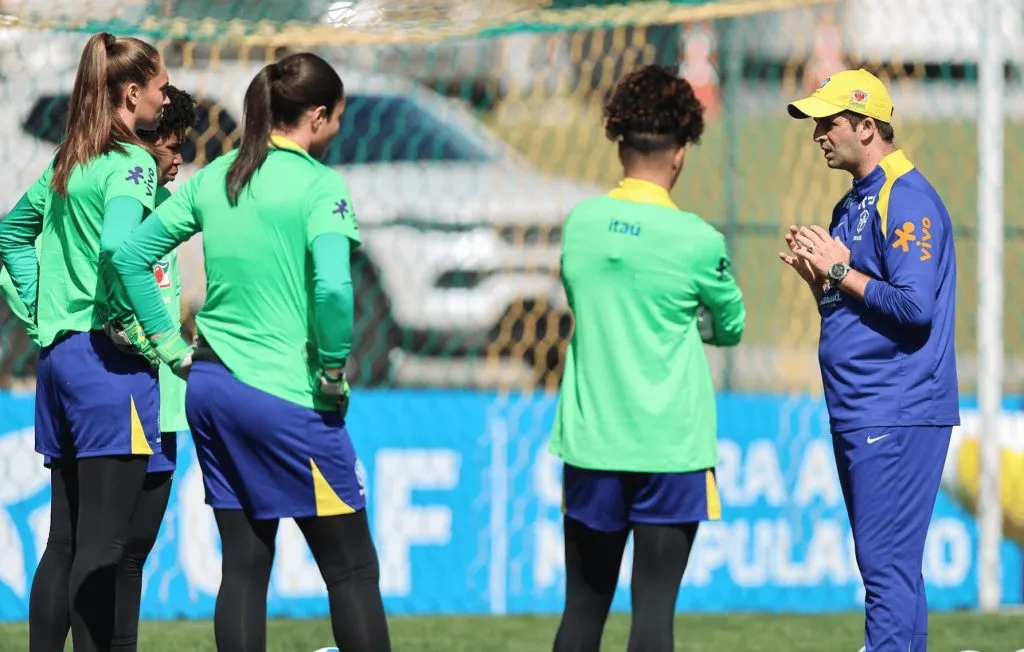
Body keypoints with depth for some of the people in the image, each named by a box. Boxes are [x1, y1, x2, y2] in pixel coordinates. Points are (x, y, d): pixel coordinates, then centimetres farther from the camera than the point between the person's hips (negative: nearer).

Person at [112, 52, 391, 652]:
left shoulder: (214, 178, 8)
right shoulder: (318, 184, -12)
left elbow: (131, 255, 11)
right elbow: (332, 286, -25)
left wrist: (173, 347, 11)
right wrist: (333, 372, -12)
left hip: (211, 387, 7)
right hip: (287, 396, -7)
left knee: (245, 566, 10)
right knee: (353, 570, 0)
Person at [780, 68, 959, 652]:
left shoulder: (907, 199, -13)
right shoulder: (852, 205, 18)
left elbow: (914, 307, -22)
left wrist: (840, 271, -13)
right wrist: (816, 274, 5)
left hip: (895, 417, -10)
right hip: (856, 417, 10)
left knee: (888, 562, -12)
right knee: (886, 565, 12)